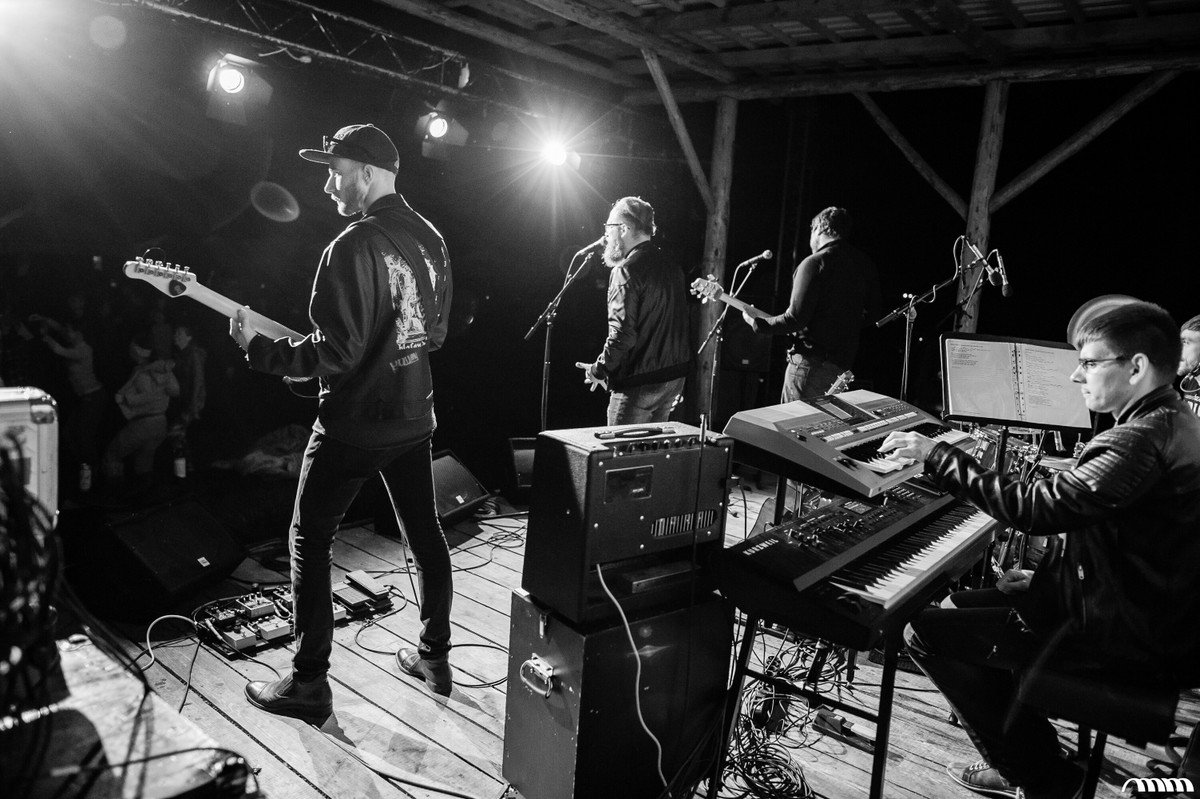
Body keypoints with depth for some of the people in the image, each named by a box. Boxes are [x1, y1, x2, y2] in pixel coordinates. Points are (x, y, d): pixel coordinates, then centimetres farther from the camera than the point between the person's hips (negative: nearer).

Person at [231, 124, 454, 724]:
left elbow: (336, 353, -22)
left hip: (354, 424, -8)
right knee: (425, 532, 16)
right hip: (414, 415, 8)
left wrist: (258, 349, -12)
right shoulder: (430, 238, 7)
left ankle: (309, 684, 13)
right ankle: (435, 658, 29)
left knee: (310, 540, 6)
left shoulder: (353, 247, -19)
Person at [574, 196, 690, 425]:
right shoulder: (672, 268, 10)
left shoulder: (626, 271, -16)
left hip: (639, 382, -8)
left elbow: (622, 333, -22)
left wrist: (599, 369, -9)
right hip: (675, 377, 8)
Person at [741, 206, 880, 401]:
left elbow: (796, 318, -19)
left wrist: (757, 323, -6)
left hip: (813, 361, -8)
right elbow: (872, 311, 17)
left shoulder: (815, 263, -15)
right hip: (845, 359, 8)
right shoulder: (865, 263, 8)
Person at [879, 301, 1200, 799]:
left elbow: (1035, 510, -33)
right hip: (1158, 621, 11)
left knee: (926, 632, -12)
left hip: (1125, 642, -11)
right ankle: (1030, 757, 27)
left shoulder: (1142, 440, -25)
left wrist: (936, 455, -26)